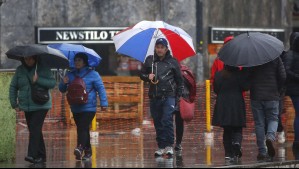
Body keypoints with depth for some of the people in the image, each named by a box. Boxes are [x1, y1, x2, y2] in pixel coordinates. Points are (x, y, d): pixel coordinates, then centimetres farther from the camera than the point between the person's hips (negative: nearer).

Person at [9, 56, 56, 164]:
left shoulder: (43, 69, -4)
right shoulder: (20, 70, 7)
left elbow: (52, 83, -12)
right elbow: (13, 87, 10)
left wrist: (38, 80, -25)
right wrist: (14, 104, 4)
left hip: (41, 106, -5)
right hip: (26, 106, 5)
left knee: (35, 129, -17)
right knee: (34, 131, 8)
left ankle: (32, 155, -25)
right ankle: (41, 156, 15)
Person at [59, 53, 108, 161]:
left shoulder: (92, 74, -1)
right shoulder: (71, 75, 13)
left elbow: (101, 89, -4)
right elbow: (62, 90, 18)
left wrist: (103, 103, -11)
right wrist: (64, 83, -6)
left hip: (89, 108, -5)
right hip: (76, 108, 5)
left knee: (82, 128, -21)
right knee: (83, 130, 10)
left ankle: (80, 148, -36)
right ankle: (87, 151, 19)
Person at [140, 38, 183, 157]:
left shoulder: (172, 62, 5)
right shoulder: (149, 60, 11)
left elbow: (179, 80, 10)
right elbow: (142, 74, 18)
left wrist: (178, 96, 5)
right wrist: (148, 76, -6)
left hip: (169, 96, -3)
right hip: (154, 97, 3)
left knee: (167, 120, -14)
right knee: (157, 122, 5)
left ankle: (169, 145, -11)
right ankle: (161, 146, 10)